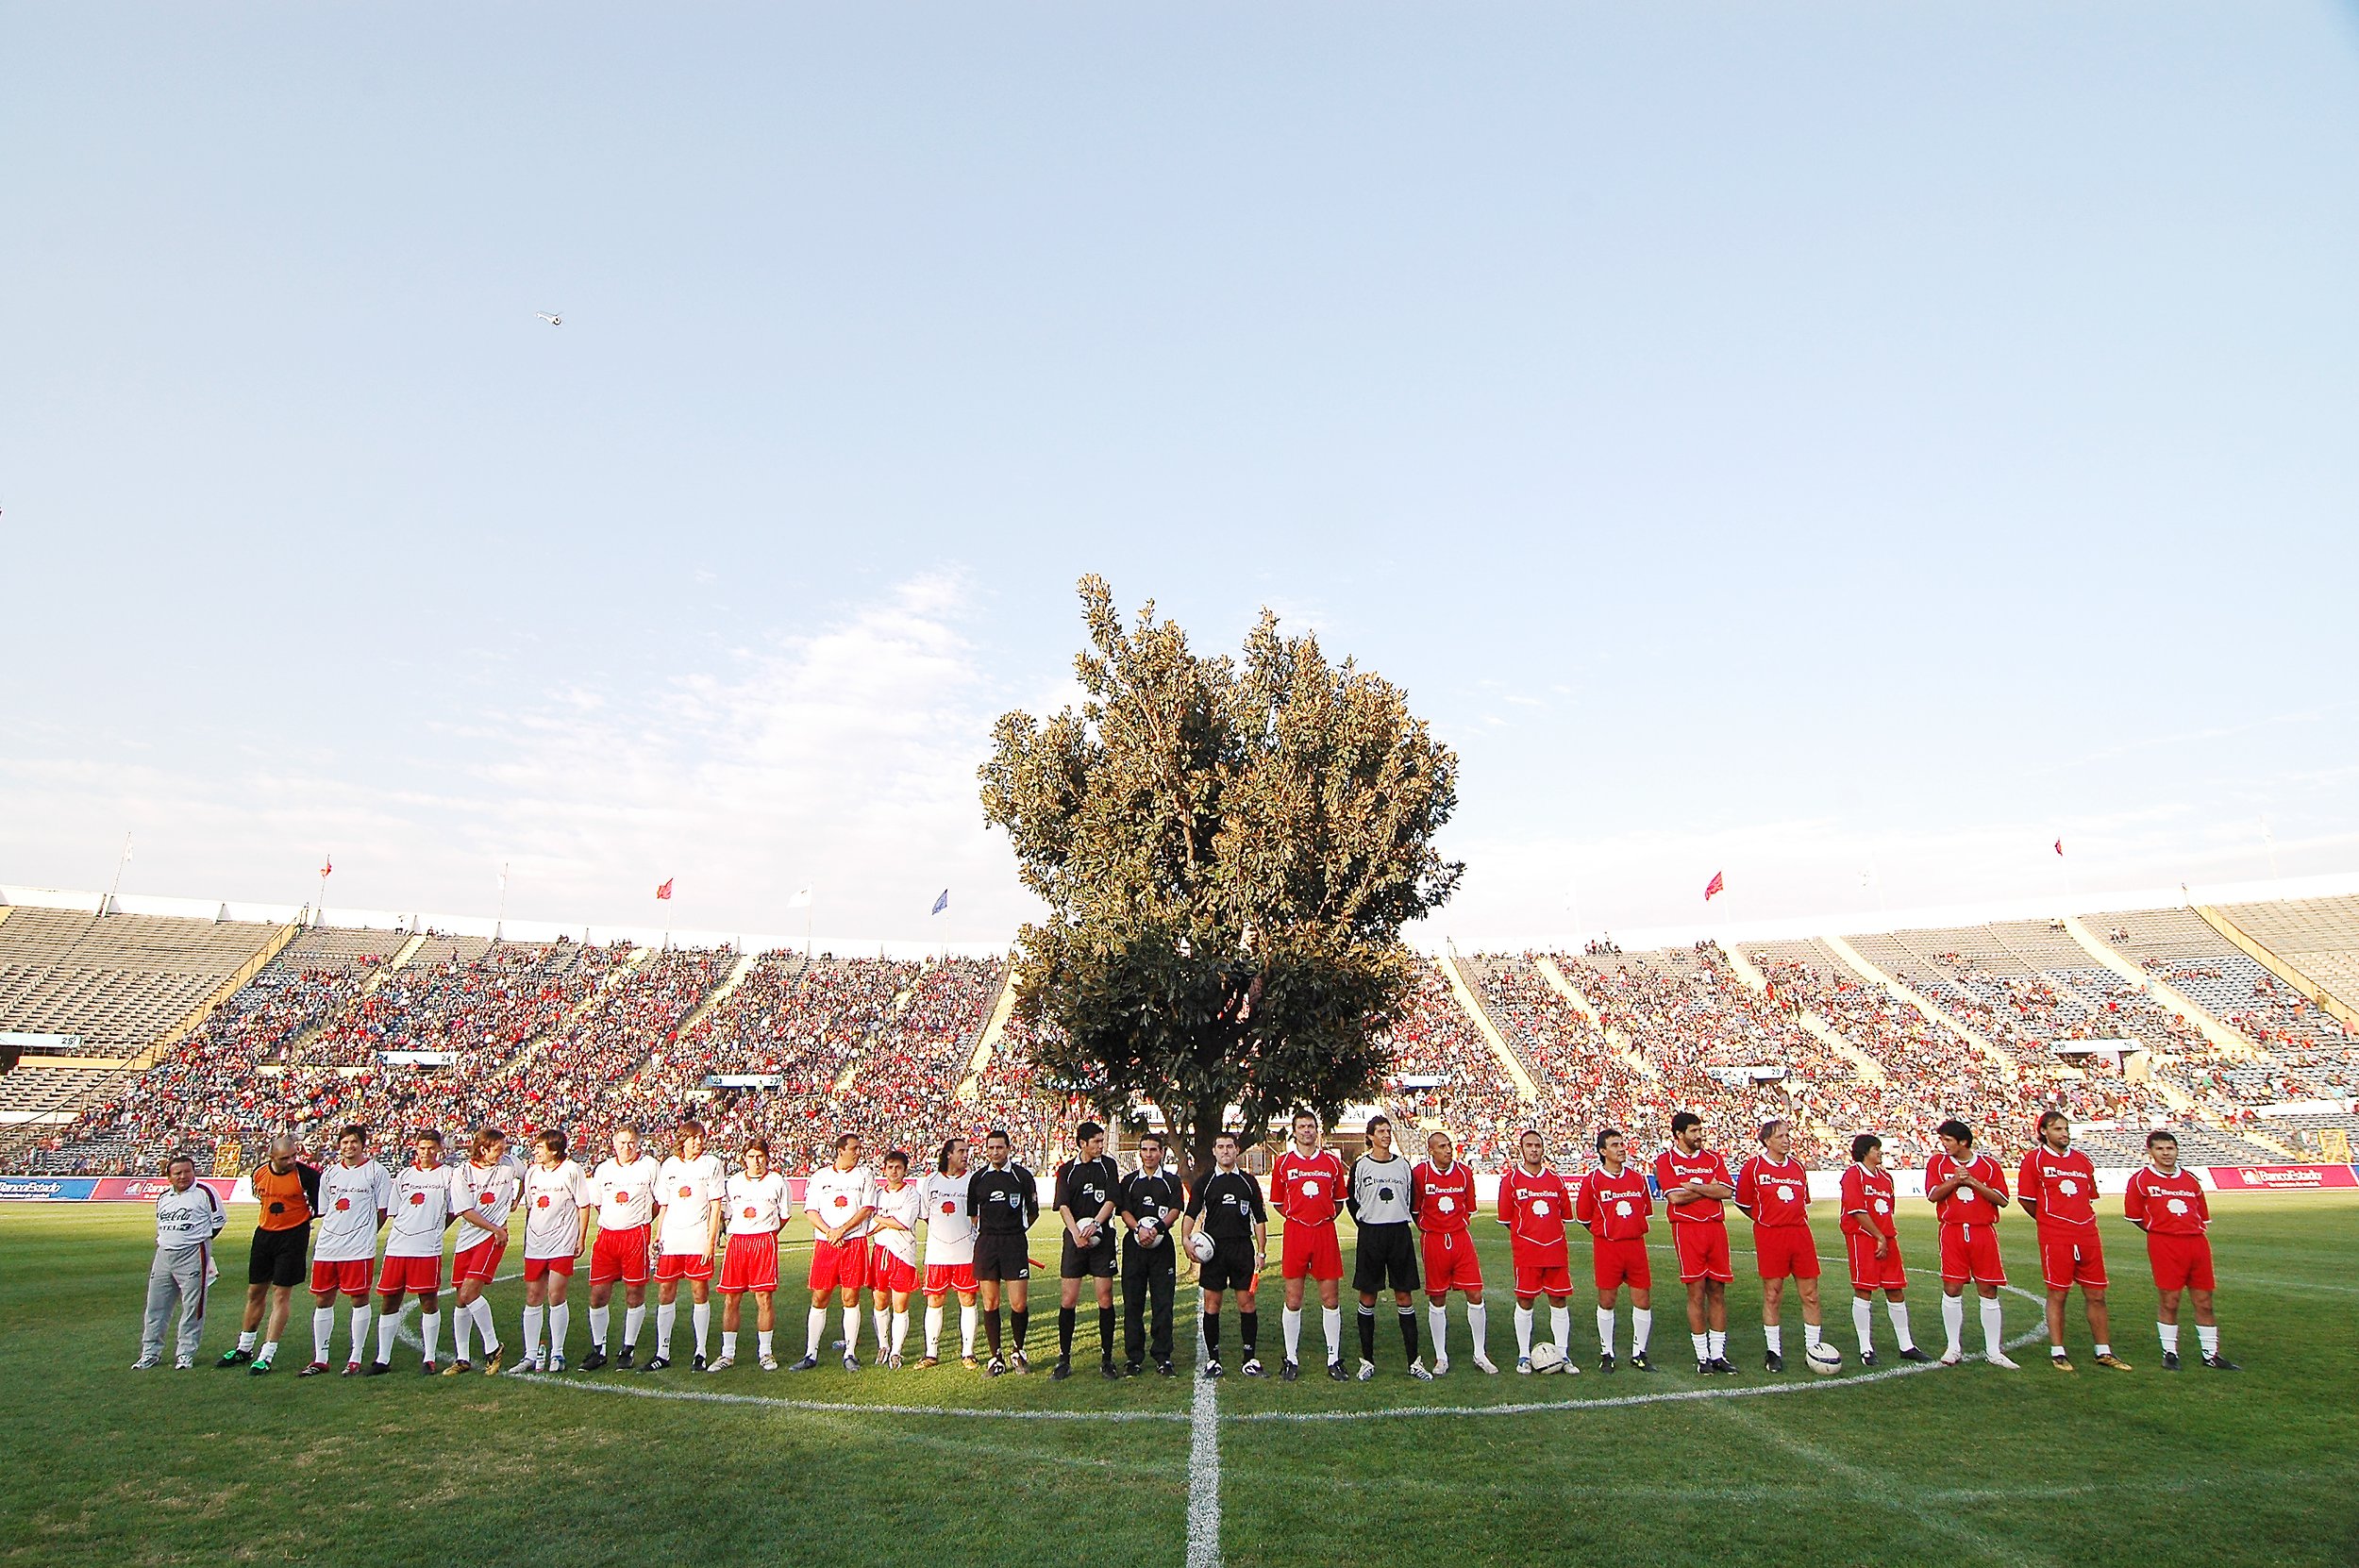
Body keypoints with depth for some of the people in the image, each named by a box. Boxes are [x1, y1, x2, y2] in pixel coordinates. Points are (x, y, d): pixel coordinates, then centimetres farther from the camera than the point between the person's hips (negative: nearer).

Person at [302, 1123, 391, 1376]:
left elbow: (382, 1211, 1)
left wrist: (363, 1233, 4)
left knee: (359, 1300, 0)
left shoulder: (376, 1171, -2)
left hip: (359, 1249, -5)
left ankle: (356, 1358, 8)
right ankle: (320, 1359, 19)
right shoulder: (329, 1172, 12)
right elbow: (324, 1211, 19)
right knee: (322, 1300, 8)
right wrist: (333, 1233, 11)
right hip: (326, 1246, 5)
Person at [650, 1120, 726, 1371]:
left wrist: (711, 1239, -9)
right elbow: (663, 1205, 16)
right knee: (665, 1293, 5)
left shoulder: (711, 1163, 1)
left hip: (698, 1238, -3)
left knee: (700, 1293, 1)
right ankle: (662, 1352, 15)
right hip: (671, 1238, 3)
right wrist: (657, 1236, 7)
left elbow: (715, 1205, -3)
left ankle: (700, 1353, 9)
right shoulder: (669, 1166, 11)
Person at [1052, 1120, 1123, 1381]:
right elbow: (1063, 1206, -3)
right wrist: (1076, 1232, -19)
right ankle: (1064, 1360, 9)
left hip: (1103, 1238, 0)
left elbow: (1111, 1200, -2)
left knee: (1105, 1298, -1)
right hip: (1074, 1239, 0)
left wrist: (1094, 1224, -18)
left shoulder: (1108, 1165, 6)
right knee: (1068, 1299, -2)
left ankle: (1106, 1359, 10)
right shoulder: (1066, 1170, 6)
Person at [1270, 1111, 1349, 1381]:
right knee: (1293, 1301, 3)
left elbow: (1339, 1200, 15)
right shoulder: (1283, 1162, 5)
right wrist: (1297, 1216, 3)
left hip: (1325, 1232, 1)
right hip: (1295, 1233, -1)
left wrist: (1325, 1216, 4)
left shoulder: (1332, 1161, 7)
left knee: (1331, 1299, 3)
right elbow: (1277, 1202, 12)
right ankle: (1291, 1359, 13)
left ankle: (1334, 1359, 13)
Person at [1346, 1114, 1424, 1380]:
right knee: (1367, 1296, 3)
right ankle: (1367, 1361, 12)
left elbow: (1414, 1199, 16)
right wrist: (1365, 1225, 4)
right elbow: (1351, 1200, 8)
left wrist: (1404, 1219, 8)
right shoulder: (1360, 1166, 1)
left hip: (1400, 1233, 2)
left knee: (1405, 1296, 3)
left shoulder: (1404, 1164, 8)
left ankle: (1414, 1362, 8)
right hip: (1370, 1235, -1)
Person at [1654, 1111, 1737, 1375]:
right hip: (1687, 1229, -4)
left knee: (1717, 1292, 6)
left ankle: (1718, 1354, 15)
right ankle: (1702, 1357, 7)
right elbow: (1675, 1197, -11)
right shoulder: (1665, 1160, 0)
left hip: (1716, 1227, 4)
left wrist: (1693, 1186, -9)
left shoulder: (1713, 1159, 12)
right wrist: (1709, 1189, -3)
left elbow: (1727, 1191, -1)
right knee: (1696, 1294, -2)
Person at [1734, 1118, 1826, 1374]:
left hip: (1800, 1234, 4)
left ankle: (1813, 1348, 17)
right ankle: (1773, 1351, 13)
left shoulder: (1797, 1166, 12)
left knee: (1810, 1295, 5)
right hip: (1769, 1236, -4)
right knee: (1772, 1296, 2)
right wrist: (1768, 1220, 3)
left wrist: (1803, 1228, 13)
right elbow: (1743, 1204, 4)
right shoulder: (1752, 1167, -3)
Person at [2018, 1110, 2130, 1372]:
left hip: (2088, 1236, 5)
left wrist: (2086, 1222, 13)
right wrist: (2050, 1222, 5)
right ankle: (2057, 1352, 9)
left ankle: (2103, 1351, 22)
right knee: (2057, 1294, 1)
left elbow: (2089, 1197, 22)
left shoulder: (2083, 1160, 12)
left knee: (2096, 1295, 10)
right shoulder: (2034, 1159, -4)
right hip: (2055, 1239, -5)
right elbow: (2025, 1199, -2)